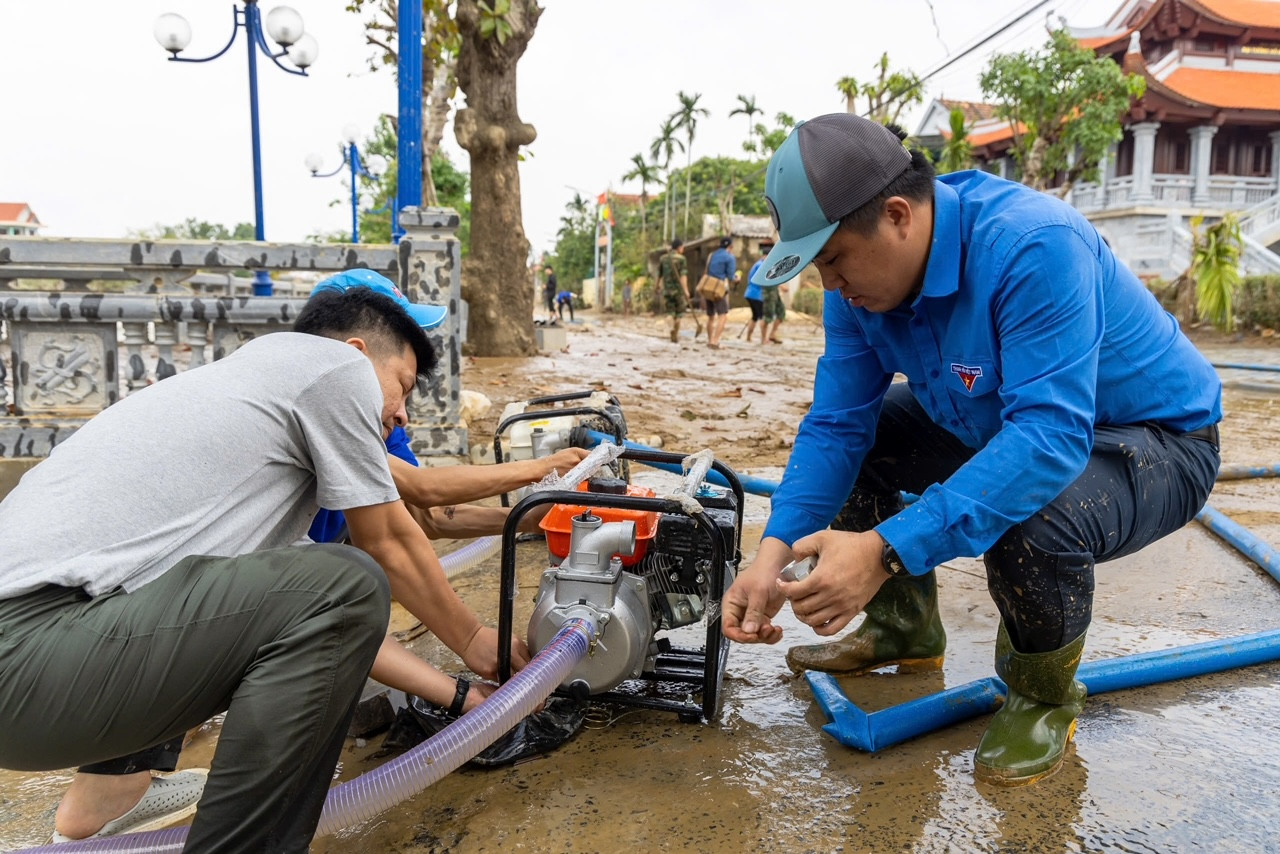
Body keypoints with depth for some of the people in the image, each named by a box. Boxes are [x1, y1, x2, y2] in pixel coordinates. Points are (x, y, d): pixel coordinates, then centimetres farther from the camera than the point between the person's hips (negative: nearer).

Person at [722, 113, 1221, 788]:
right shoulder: (862, 275, -11)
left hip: (1156, 443, -7)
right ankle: (904, 631, 17)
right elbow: (837, 422, -13)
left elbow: (1050, 436, -42)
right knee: (849, 439, -2)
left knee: (1029, 525, -37)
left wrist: (887, 550, -48)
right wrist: (775, 549, -27)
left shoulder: (1032, 246, -34)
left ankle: (1044, 696, -2)